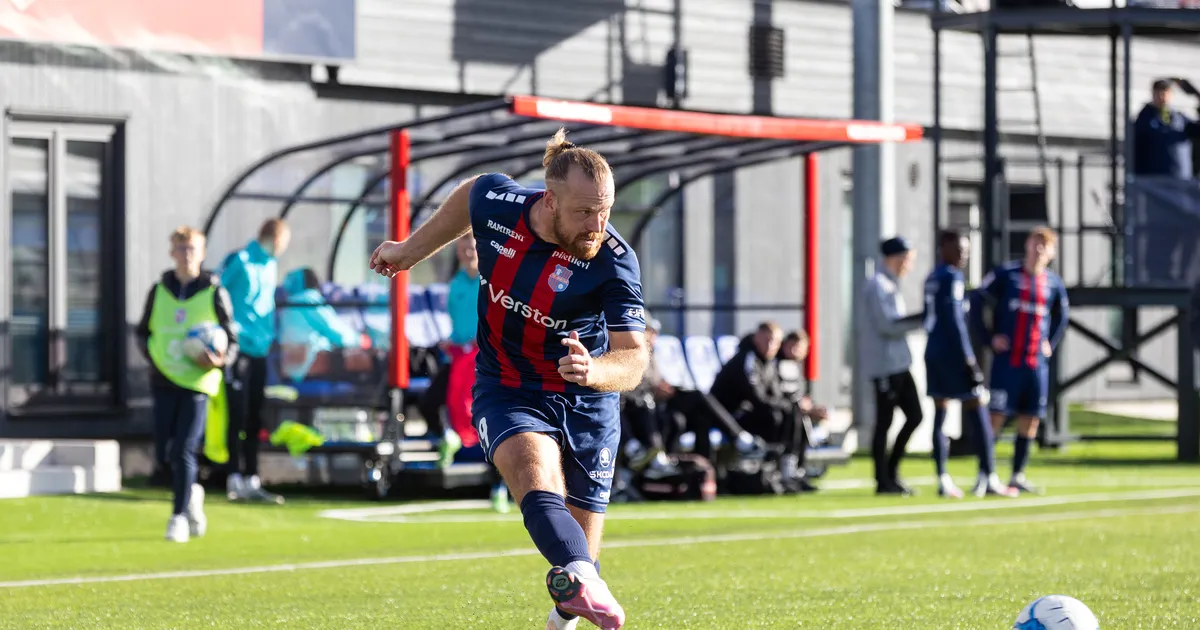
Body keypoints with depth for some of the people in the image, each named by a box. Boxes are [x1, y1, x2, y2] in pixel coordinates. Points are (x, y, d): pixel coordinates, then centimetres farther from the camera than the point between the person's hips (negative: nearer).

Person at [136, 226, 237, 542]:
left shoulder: (214, 293, -1)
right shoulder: (159, 291, 8)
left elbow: (232, 340, 3)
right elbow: (143, 332, 20)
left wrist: (219, 359, -16)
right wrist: (151, 353, 0)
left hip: (197, 383, -4)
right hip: (164, 380, 4)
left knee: (184, 451, -11)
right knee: (165, 449, 4)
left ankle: (179, 517, -5)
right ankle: (192, 494, 30)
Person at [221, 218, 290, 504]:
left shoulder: (270, 265, 14)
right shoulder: (241, 262, -10)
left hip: (260, 350, 8)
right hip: (240, 348, -8)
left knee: (254, 419, 10)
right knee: (238, 416, -6)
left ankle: (251, 480, 14)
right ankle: (236, 479, -5)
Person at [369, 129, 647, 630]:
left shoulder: (614, 262, -22)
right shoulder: (496, 202, -14)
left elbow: (633, 357, -26)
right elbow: (470, 194, 11)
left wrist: (595, 371, -48)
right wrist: (411, 250, 21)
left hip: (586, 401, 0)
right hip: (506, 392, 0)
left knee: (579, 553, 1)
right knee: (537, 477, -32)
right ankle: (584, 585, -58)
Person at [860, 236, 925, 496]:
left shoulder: (890, 285, 18)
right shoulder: (878, 286, -13)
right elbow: (887, 325, -19)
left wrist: (919, 319, 5)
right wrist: (924, 318, -15)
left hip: (898, 363, 10)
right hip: (884, 364, -10)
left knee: (914, 415, 9)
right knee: (884, 422, -3)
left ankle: (891, 473, 16)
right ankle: (883, 481, 3)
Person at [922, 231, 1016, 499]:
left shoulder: (932, 278, 14)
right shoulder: (952, 277, -12)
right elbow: (954, 318, -18)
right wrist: (968, 359, -16)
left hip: (933, 352, 9)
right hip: (953, 353, -9)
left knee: (940, 414, 7)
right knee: (978, 413, -4)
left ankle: (943, 480, 6)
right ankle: (989, 479, -5)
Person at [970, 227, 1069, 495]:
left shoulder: (1053, 283, 9)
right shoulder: (1006, 274, -3)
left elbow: (1061, 317, 26)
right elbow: (977, 302, -1)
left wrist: (1051, 343, 14)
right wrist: (989, 338, -6)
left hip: (1037, 362, 4)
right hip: (1006, 360, -4)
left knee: (1030, 420, 6)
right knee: (997, 416, -8)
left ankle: (1018, 476, 14)